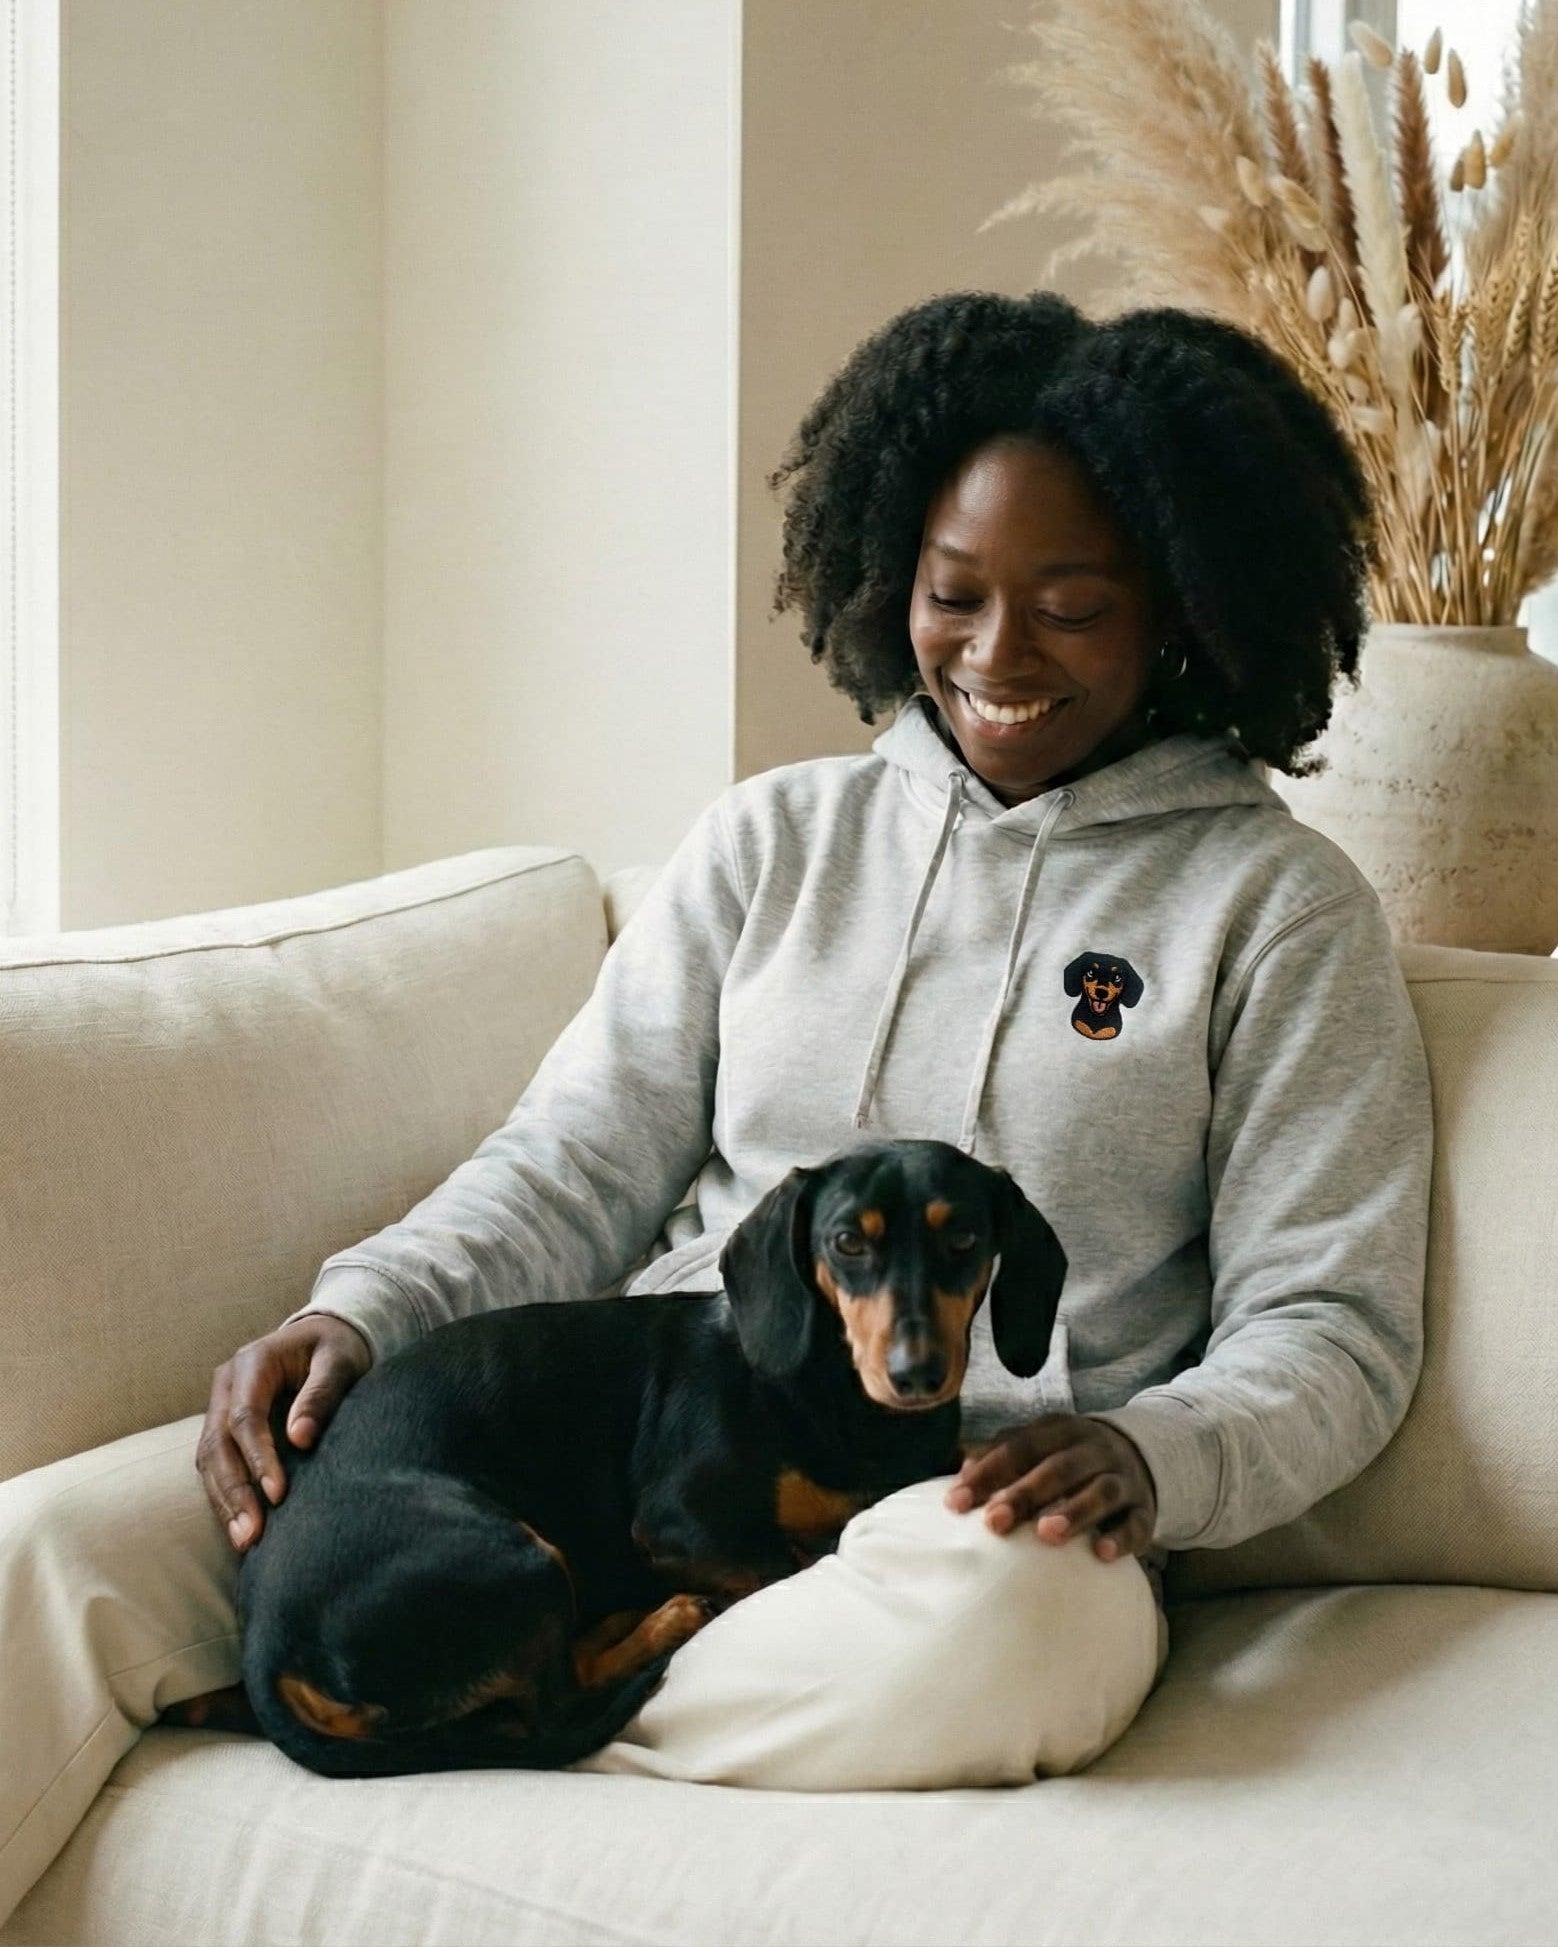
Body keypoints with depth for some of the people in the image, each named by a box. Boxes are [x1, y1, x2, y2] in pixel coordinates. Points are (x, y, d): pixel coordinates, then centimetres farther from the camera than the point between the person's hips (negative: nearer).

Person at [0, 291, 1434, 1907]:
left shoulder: (1278, 909, 9)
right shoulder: (774, 838, 18)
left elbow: (1329, 1326, 4)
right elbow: (570, 1168, 15)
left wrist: (1148, 1453, -18)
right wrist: (363, 1311, -6)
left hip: (978, 1512, -2)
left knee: (996, 1616, -41)